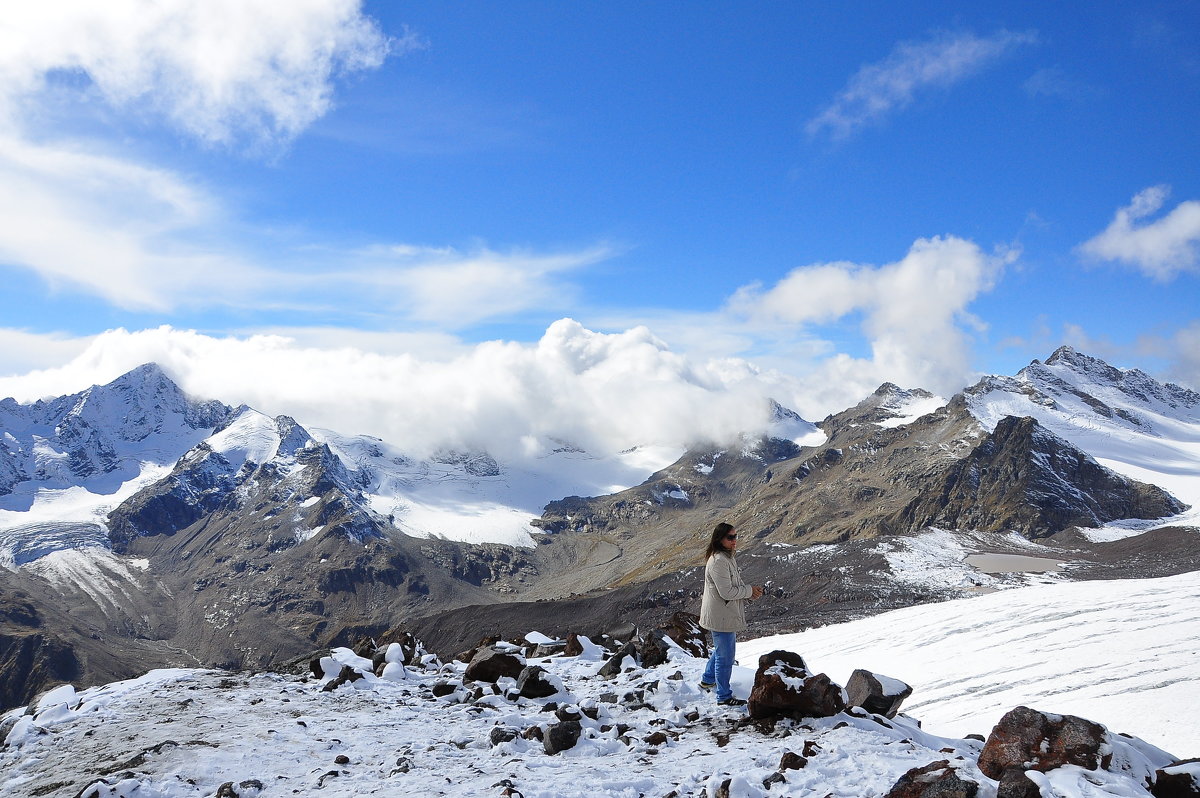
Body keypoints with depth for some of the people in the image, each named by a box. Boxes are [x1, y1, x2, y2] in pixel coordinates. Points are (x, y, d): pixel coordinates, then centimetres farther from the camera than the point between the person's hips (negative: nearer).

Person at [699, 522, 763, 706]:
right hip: (721, 617, -11)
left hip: (727, 614, 11)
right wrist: (749, 590, -13)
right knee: (725, 656, 1)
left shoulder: (727, 558, 9)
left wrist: (751, 593, 0)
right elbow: (726, 592, -27)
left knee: (722, 649, 28)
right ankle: (724, 696, 14)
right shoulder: (718, 561, -25)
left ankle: (708, 680, 47)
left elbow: (735, 586, 18)